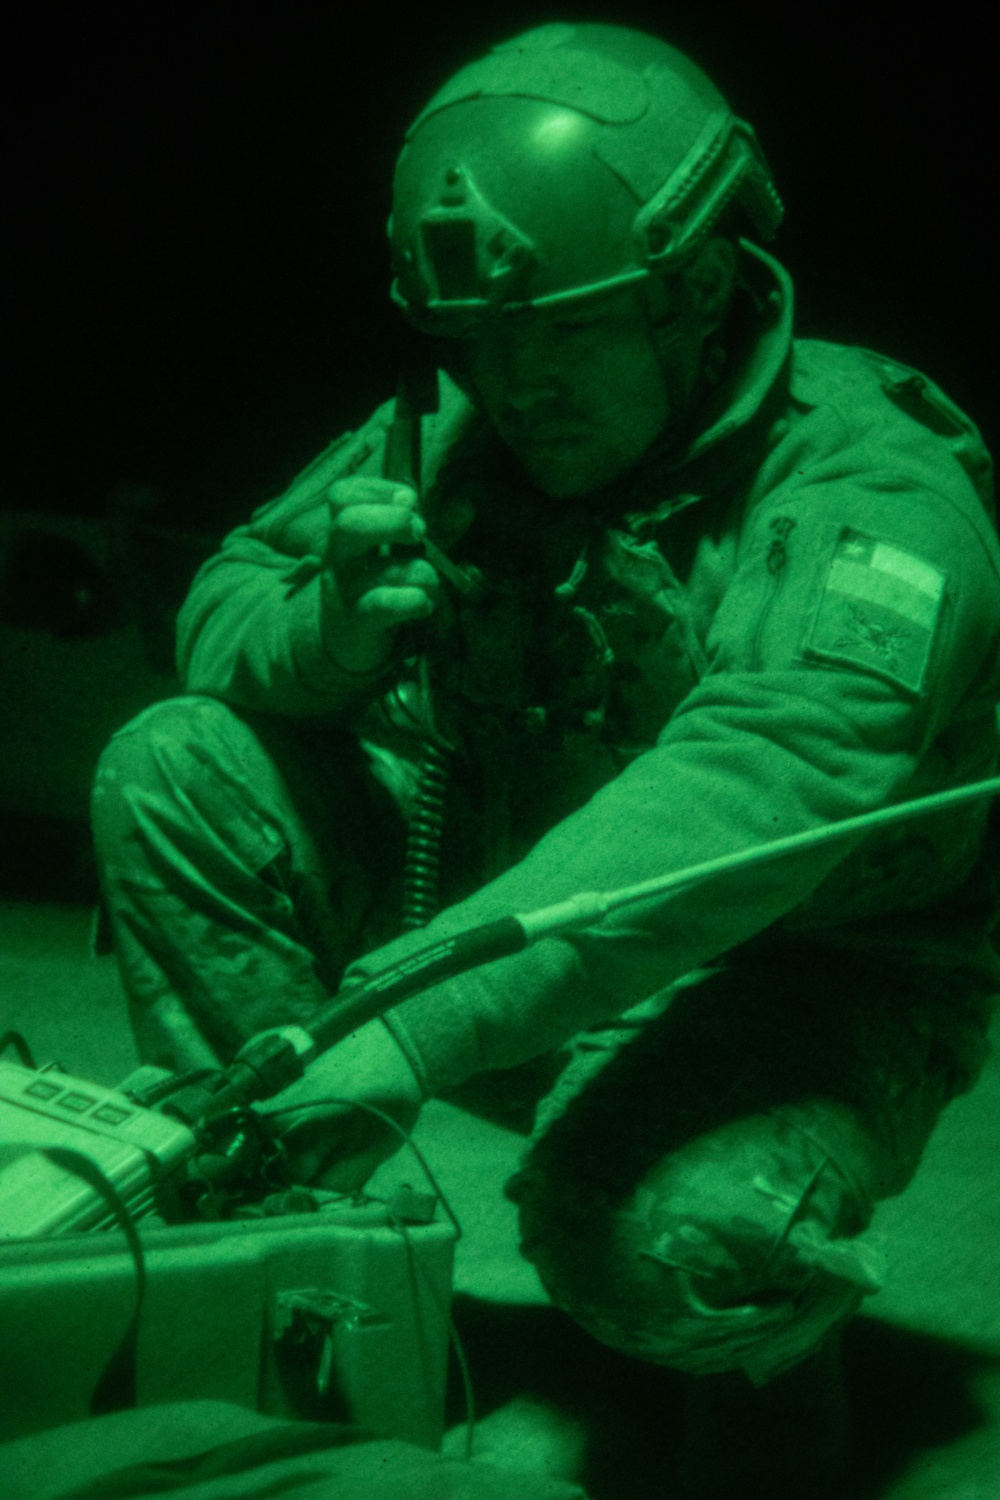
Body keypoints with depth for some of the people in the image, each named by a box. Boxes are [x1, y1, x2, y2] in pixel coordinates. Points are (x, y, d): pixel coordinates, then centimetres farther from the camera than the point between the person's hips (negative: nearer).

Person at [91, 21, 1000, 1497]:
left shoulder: (870, 495, -26)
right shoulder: (455, 430, -5)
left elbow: (752, 789, -42)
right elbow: (229, 597, 2)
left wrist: (420, 1025, -53)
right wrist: (329, 628, -27)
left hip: (799, 976, -5)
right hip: (504, 887, 6)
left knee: (660, 1243, -38)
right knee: (170, 774, -11)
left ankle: (770, 1347, 1)